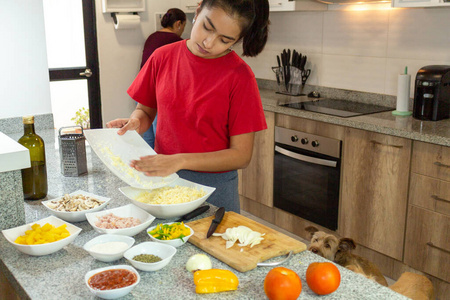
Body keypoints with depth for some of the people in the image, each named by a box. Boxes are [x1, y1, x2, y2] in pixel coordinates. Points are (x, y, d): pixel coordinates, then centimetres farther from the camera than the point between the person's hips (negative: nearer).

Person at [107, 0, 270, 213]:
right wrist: (135, 122, -11)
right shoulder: (163, 57, -3)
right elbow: (145, 110, 12)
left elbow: (241, 155, -14)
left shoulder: (239, 77, -13)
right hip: (161, 179, 3)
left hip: (214, 188, -3)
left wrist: (179, 161, -22)